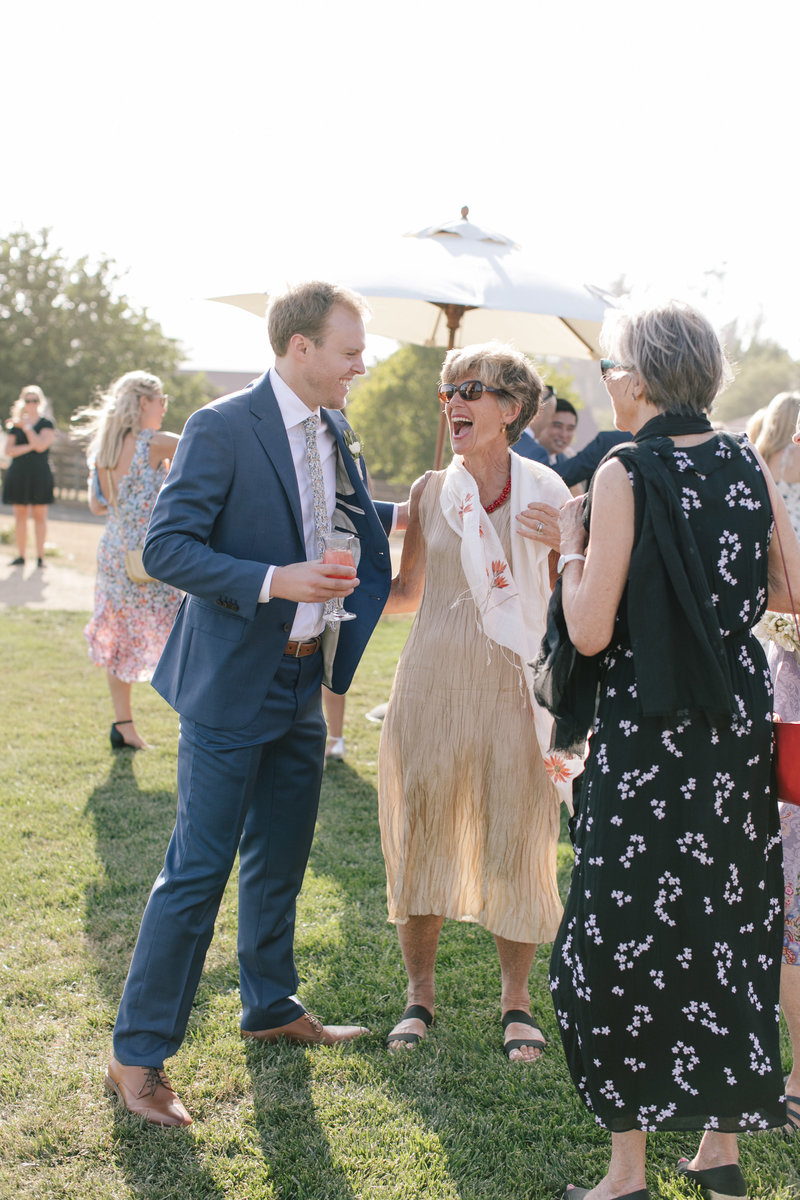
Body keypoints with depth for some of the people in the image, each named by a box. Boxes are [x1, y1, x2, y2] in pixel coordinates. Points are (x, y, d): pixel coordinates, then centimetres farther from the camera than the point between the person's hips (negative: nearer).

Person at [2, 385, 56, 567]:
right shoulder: (15, 425, 12)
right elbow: (9, 451, 1)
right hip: (18, 474, 3)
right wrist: (29, 447, -11)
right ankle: (21, 555, 6)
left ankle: (40, 557, -1)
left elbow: (41, 445, -13)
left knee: (39, 515, -3)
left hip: (39, 475, -3)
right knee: (19, 516, 2)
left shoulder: (47, 424, 3)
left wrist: (26, 427, -6)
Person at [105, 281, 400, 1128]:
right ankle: (137, 1053, 10)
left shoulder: (333, 432, 8)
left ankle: (271, 1006, 37)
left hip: (302, 684, 8)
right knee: (198, 870, -3)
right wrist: (273, 580, -26)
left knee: (281, 858, 19)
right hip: (232, 684, -8)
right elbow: (165, 547, -19)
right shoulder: (222, 428, -16)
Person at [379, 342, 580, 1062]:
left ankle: (516, 998, 25)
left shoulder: (546, 493, 0)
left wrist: (566, 546, -15)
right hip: (433, 684, 2)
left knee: (517, 842, 4)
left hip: (513, 686, -1)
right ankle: (421, 992, 26)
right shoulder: (432, 492, 5)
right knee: (421, 836, 6)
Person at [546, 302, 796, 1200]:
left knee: (622, 936, 5)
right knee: (726, 924, 16)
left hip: (652, 730, -6)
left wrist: (572, 546, -2)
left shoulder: (627, 475, -14)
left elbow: (591, 631, -18)